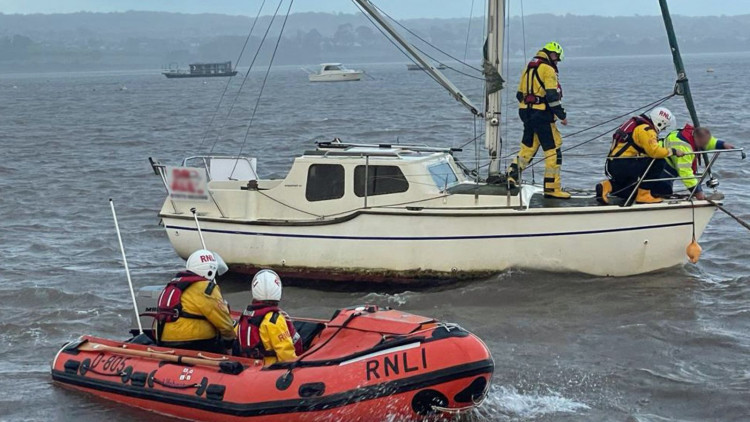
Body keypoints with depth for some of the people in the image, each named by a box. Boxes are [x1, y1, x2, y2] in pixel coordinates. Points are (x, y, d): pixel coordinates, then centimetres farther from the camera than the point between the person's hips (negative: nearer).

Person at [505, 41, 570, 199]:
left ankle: (512, 175, 6)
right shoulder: (548, 69, -10)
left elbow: (520, 94, 20)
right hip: (542, 115, -8)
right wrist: (562, 115, -10)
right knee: (553, 151, -3)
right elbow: (552, 96, -16)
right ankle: (551, 188, -4)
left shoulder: (529, 68, 16)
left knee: (527, 147, 16)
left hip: (526, 113, 8)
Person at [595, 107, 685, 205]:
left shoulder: (637, 124, 18)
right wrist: (673, 151, -10)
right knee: (658, 162, -12)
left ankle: (608, 186, 6)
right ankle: (643, 195, -8)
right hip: (622, 166, -10)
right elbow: (654, 151, -23)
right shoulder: (646, 130, -13)